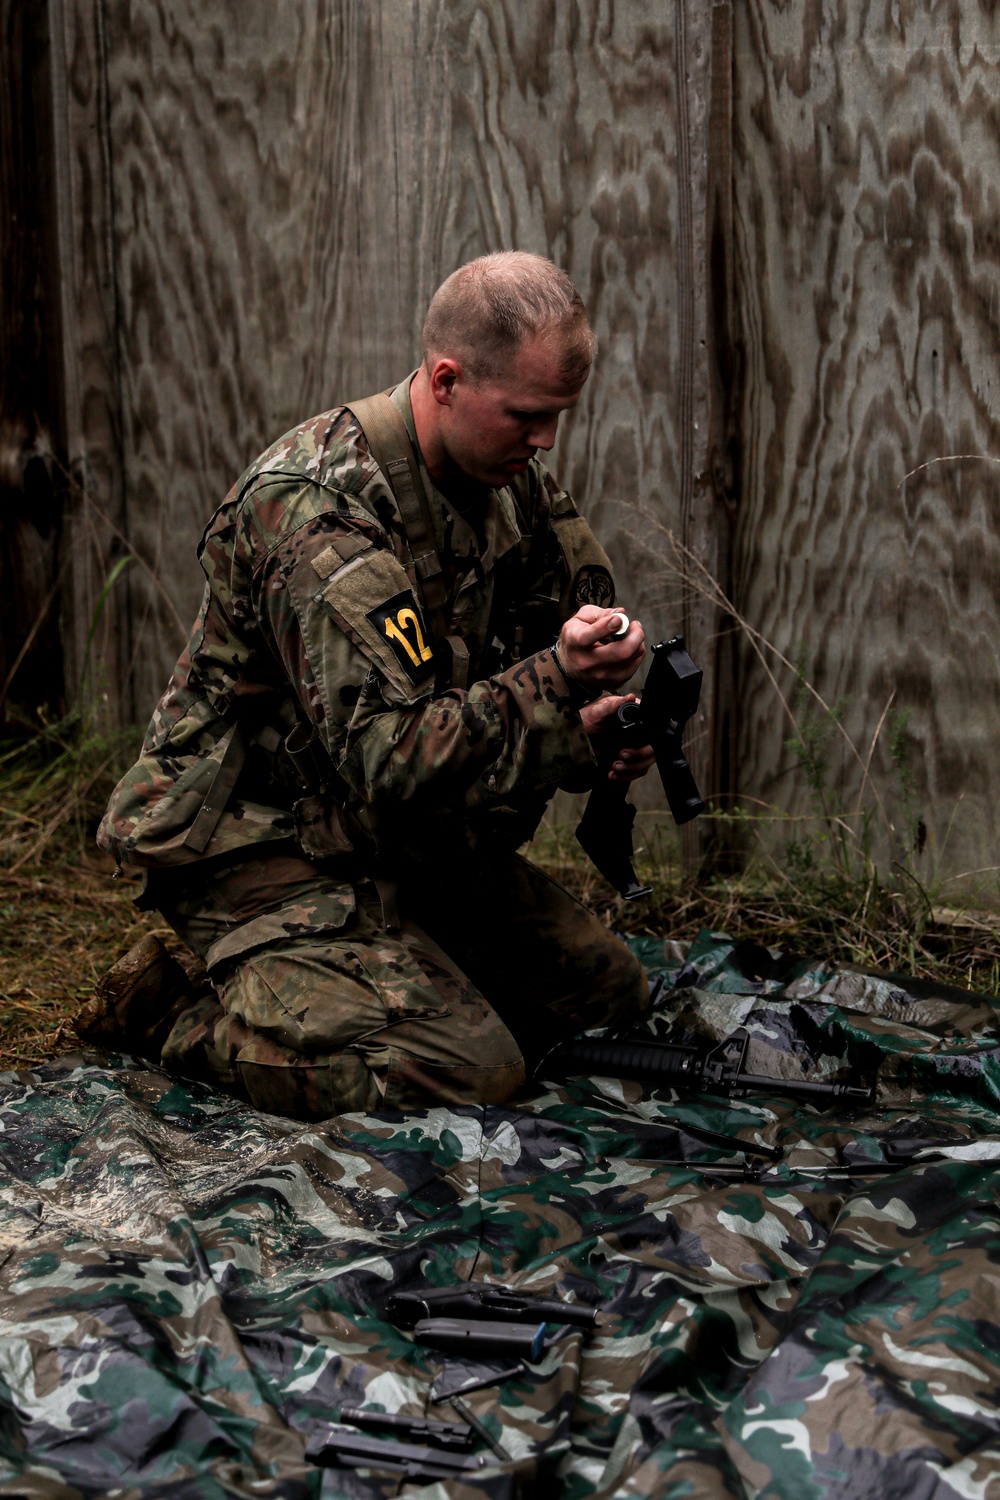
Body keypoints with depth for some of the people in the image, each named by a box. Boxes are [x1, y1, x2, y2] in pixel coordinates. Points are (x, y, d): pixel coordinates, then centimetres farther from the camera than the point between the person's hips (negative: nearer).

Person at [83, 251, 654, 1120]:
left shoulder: (513, 481, 1)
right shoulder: (317, 509, -26)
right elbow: (388, 758, -32)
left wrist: (599, 736, -13)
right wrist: (553, 682, -35)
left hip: (417, 841, 9)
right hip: (263, 844, -9)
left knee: (612, 995, 10)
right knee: (470, 1073, -24)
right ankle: (169, 1019, -4)